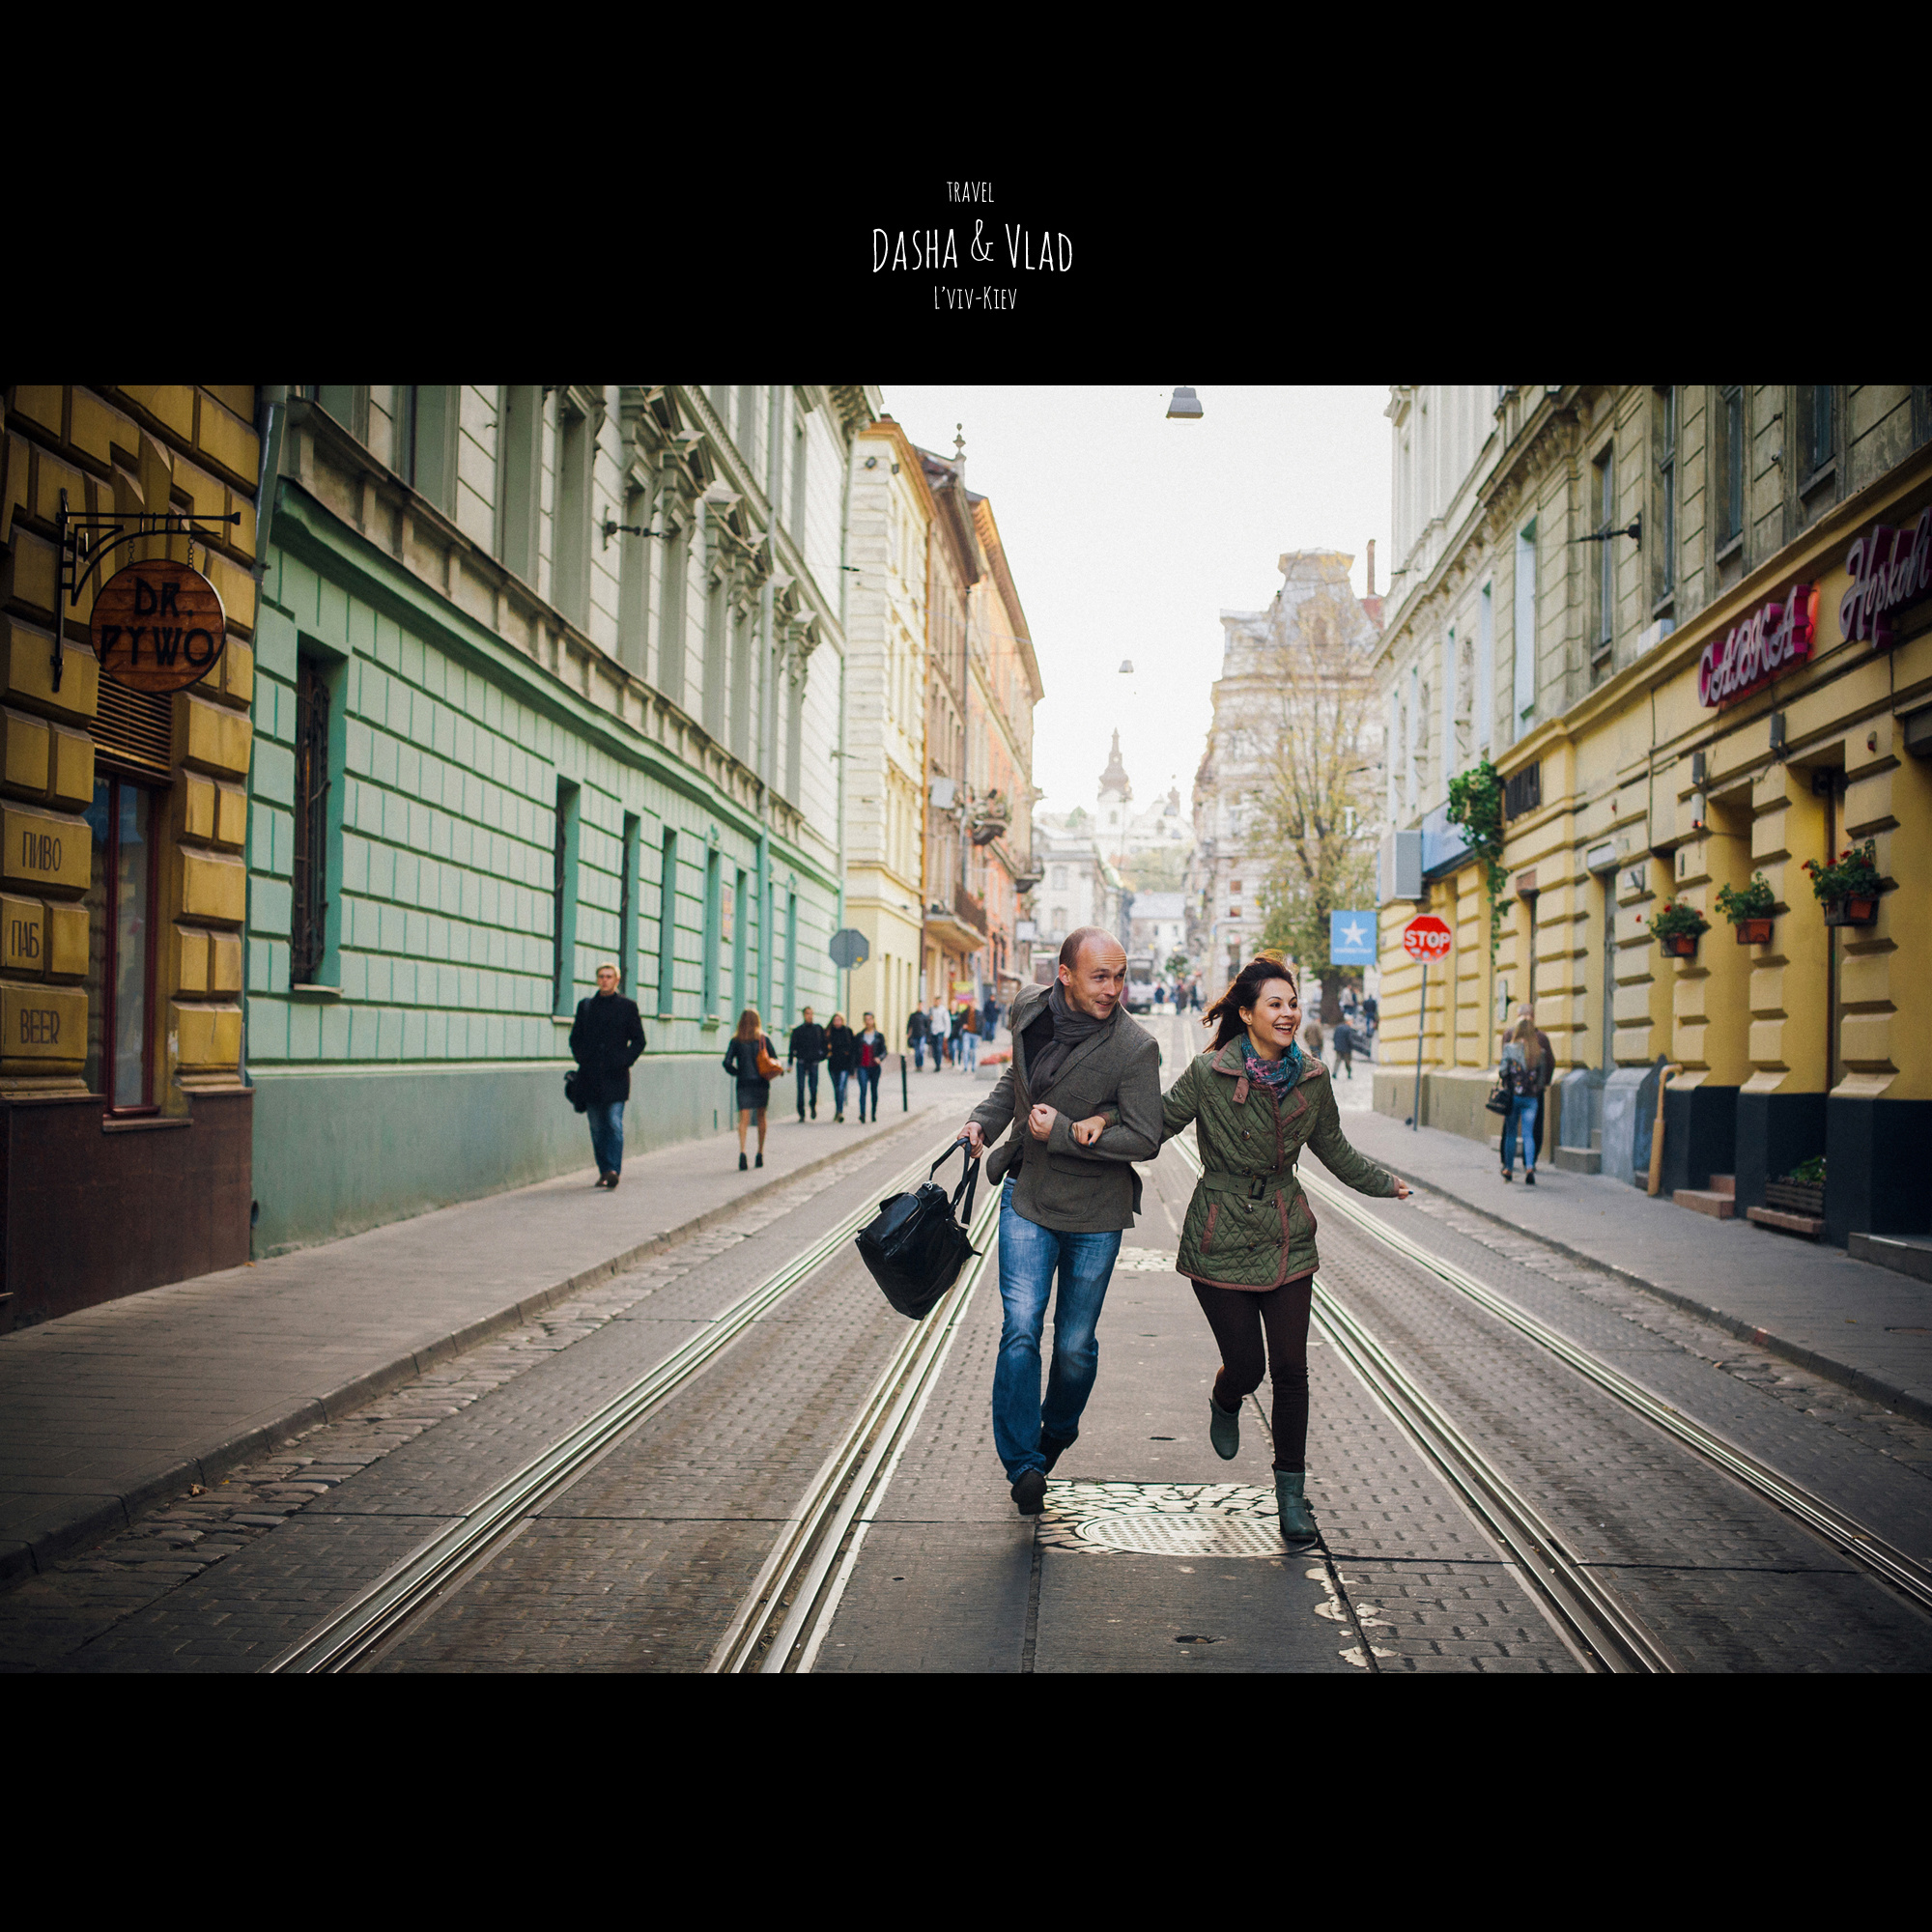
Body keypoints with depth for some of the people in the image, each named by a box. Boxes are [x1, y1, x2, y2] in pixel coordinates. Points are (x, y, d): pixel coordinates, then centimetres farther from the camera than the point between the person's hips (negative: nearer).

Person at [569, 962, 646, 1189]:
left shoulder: (627, 1006, 5)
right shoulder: (585, 1006, 12)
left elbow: (638, 1040, 6)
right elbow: (575, 1038, 17)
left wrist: (625, 1060, -7)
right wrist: (581, 1059, 1)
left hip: (616, 1076, -3)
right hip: (590, 1076, 3)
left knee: (614, 1124, -12)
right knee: (596, 1126, 5)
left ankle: (613, 1170, -18)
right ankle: (604, 1171, 12)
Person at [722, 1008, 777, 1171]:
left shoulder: (736, 1041, -1)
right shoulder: (764, 1039, 0)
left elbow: (727, 1062, -8)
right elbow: (775, 1060, 1)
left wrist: (737, 1073, 6)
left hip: (744, 1084, -1)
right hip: (761, 1083, 1)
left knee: (744, 1118, -4)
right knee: (761, 1117, 14)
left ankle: (742, 1151, -25)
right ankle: (760, 1153, 18)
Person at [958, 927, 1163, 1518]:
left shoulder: (1135, 1047, -18)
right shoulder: (1029, 1010, -3)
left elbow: (1145, 1140, -16)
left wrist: (1064, 1132, -21)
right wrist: (986, 1119, 2)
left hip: (1094, 1212, -2)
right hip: (1027, 1198, 3)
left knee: (1076, 1344, 9)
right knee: (1020, 1329, -10)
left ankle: (1058, 1430, 38)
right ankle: (1023, 1464, -5)